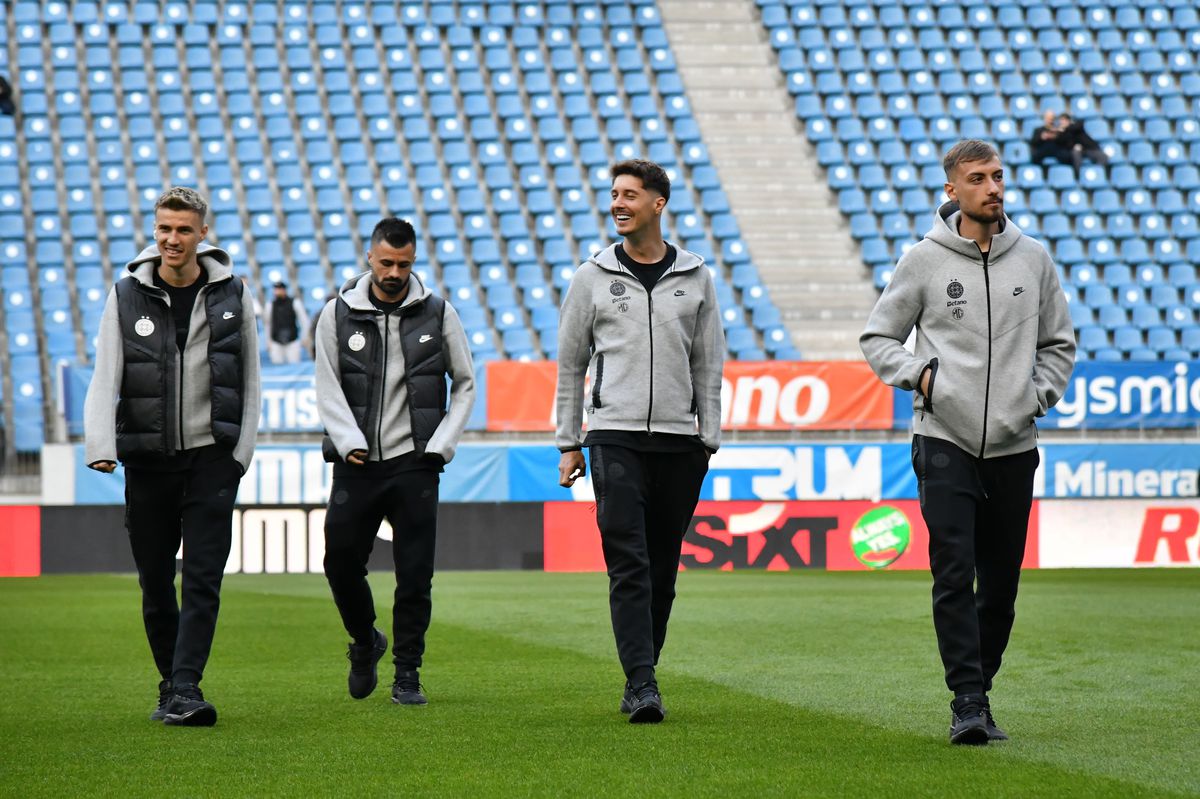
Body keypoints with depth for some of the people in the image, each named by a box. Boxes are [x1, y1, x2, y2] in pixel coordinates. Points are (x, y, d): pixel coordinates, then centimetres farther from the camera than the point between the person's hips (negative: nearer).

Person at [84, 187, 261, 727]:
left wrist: (240, 454, 1)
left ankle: (185, 691, -14)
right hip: (147, 460, 1)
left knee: (202, 581, -11)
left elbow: (250, 380, 9)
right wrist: (100, 448, -19)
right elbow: (105, 378, -4)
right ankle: (171, 685, 23)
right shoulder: (126, 296, 1)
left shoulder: (232, 294, 3)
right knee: (155, 585, 7)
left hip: (211, 459, -1)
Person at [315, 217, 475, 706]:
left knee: (415, 574, -3)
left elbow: (465, 385, 10)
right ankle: (365, 642, 29)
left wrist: (440, 446, -1)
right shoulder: (338, 314, 3)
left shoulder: (438, 315, 4)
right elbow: (328, 389, 3)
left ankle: (407, 674, 7)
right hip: (357, 463, 1)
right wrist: (350, 442, -11)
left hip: (414, 463, -1)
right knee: (341, 561, 2)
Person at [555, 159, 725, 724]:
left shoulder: (695, 278, 9)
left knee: (663, 569, 6)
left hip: (678, 440, 2)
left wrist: (708, 439, 4)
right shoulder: (593, 276, 5)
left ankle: (640, 675, 17)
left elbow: (708, 366, 11)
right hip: (615, 437, -2)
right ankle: (642, 685, -16)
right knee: (629, 564, -12)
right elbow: (570, 365, 9)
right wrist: (568, 444, 5)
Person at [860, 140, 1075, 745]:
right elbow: (878, 336, 8)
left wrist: (1041, 394, 4)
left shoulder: (1033, 259, 8)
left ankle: (979, 689, 20)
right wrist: (920, 372, -8)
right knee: (954, 576, -12)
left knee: (1000, 584, 7)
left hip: (1013, 445, 3)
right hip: (944, 443, -3)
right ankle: (968, 702, -12)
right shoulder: (924, 261, 0)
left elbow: (1059, 342, 19)